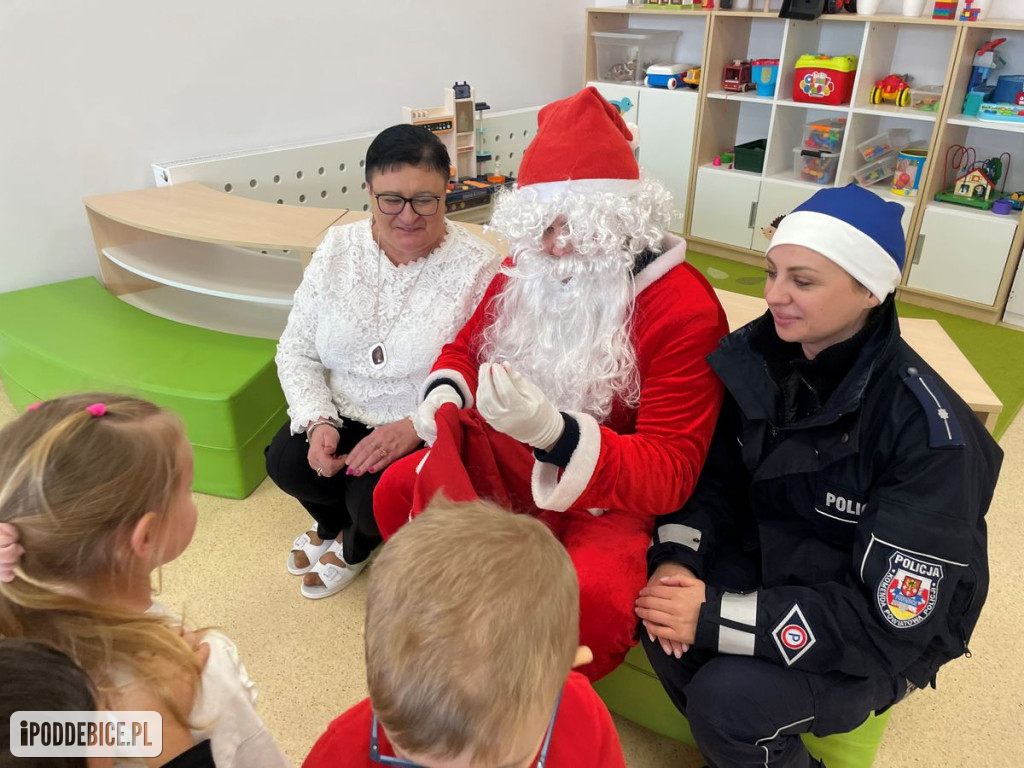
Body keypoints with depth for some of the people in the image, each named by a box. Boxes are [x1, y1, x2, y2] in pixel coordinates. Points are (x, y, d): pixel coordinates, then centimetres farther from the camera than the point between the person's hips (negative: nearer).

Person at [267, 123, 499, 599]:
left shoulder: (476, 267, -16)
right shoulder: (338, 248, -3)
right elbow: (296, 352, 1)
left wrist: (415, 427, -29)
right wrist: (318, 422, -15)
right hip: (343, 416, 4)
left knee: (375, 500, -24)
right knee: (286, 463, -18)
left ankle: (358, 547, 19)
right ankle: (332, 525, 21)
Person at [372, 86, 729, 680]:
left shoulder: (685, 309, -20)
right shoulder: (526, 270, -2)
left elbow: (670, 474, -24)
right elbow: (466, 347, 16)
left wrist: (553, 430, -41)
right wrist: (443, 396, -10)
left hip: (609, 493, -5)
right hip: (509, 459, 5)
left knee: (593, 595, -33)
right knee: (397, 491, -14)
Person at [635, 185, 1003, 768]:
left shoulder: (927, 429, -27)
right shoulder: (758, 355, -11)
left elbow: (889, 622, -27)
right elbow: (717, 476, -1)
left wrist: (716, 617, -30)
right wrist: (675, 559, -21)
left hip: (891, 630, -5)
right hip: (769, 560, 6)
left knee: (729, 699, -27)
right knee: (652, 594, -18)